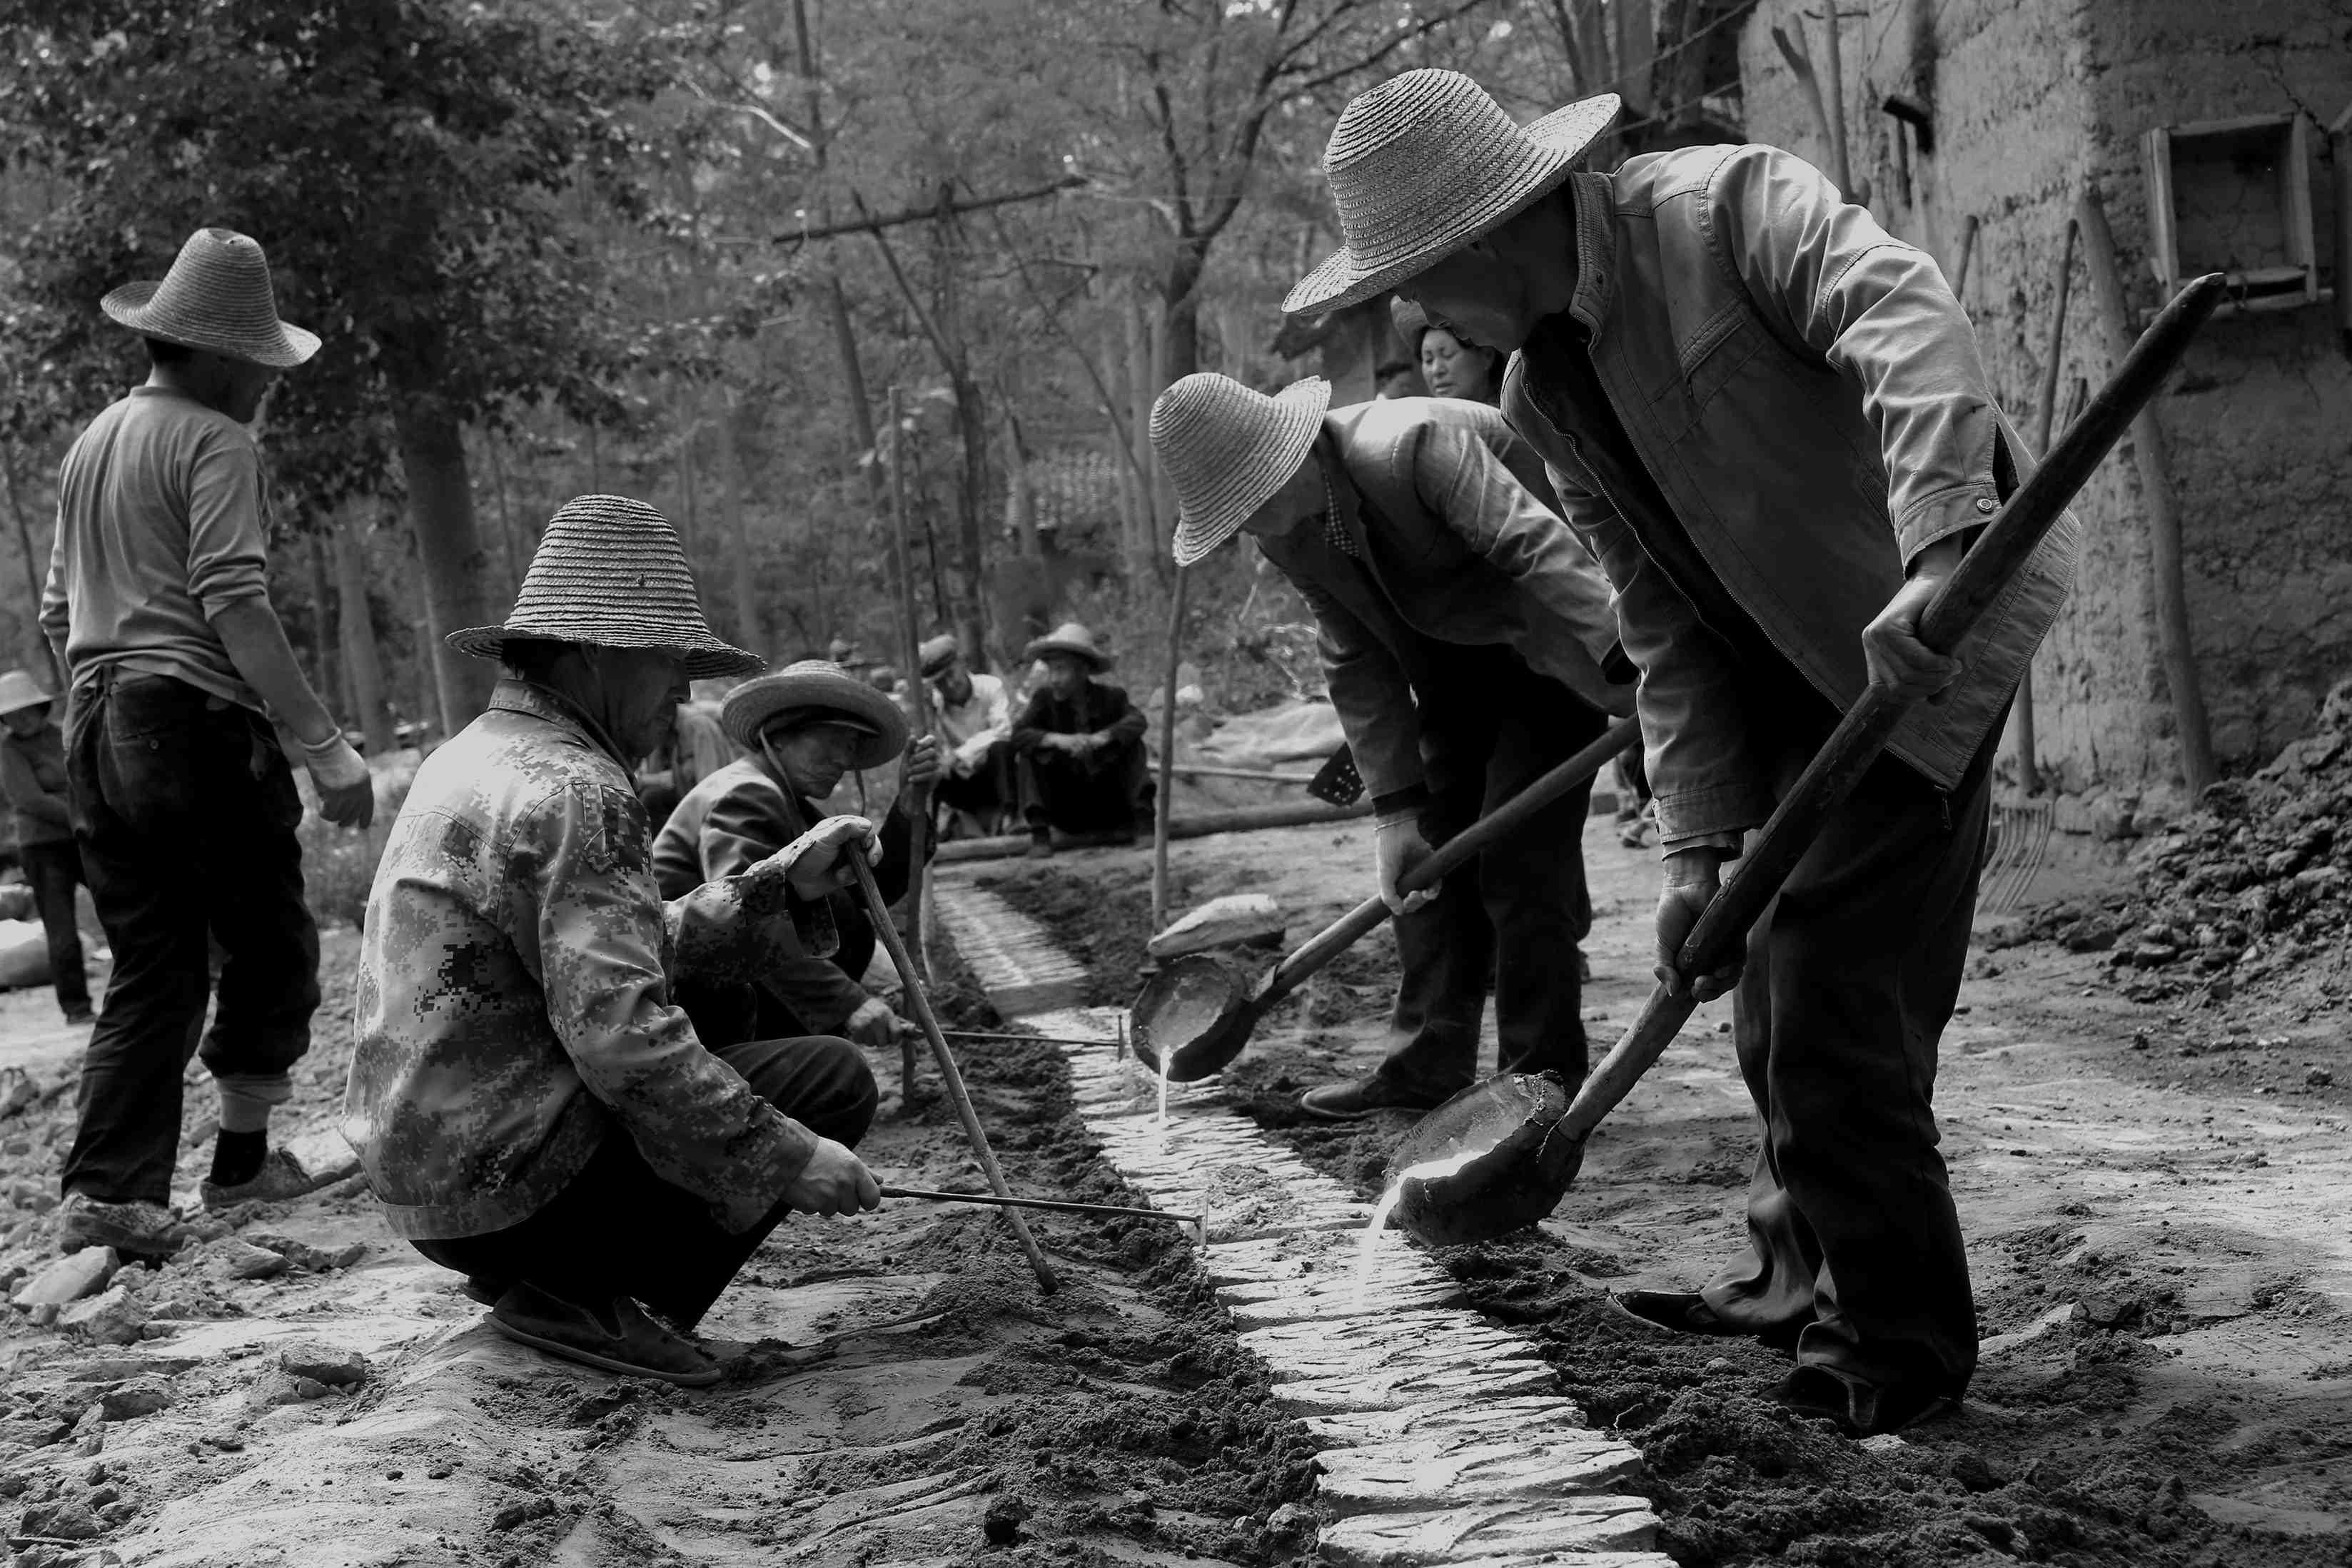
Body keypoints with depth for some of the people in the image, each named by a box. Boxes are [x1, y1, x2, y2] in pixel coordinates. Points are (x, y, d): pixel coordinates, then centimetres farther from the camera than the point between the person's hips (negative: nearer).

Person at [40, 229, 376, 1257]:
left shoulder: (90, 443, 19)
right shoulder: (213, 442, -8)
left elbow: (57, 613, 23)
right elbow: (235, 607, -18)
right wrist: (327, 745, -19)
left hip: (98, 734, 8)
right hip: (197, 720, -8)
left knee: (151, 972, 9)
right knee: (269, 950, 8)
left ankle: (106, 1192, 1)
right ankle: (243, 1160, 15)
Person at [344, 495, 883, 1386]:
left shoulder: (477, 753, 14)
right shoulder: (569, 789, -19)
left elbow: (646, 948, 15)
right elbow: (619, 1033, -25)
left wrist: (782, 884, 8)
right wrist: (784, 1158, -19)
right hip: (503, 1182, -10)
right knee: (830, 1081, -6)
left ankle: (542, 1277, 13)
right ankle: (581, 1295, -7)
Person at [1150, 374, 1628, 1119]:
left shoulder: (1417, 444, -33)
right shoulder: (1286, 530, -9)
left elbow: (1536, 544, -42)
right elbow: (1358, 666, -6)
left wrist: (1626, 664, -53)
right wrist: (1396, 806, -13)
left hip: (1553, 634, -7)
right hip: (1453, 647, 7)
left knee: (1521, 859, -12)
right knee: (1430, 853, 5)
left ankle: (1543, 1078, -3)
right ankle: (1429, 1063, 13)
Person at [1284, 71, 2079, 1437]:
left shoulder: (1731, 206, -18)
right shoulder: (1543, 392, 4)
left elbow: (1911, 323, -34)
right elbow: (1664, 623, 3)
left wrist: (1937, 555, -49)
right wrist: (1698, 843, -5)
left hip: (1942, 612, -8)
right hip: (1801, 658, 8)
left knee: (1833, 994, -9)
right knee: (1779, 983, 15)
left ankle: (1898, 1352, 6)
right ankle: (1804, 1280, 34)